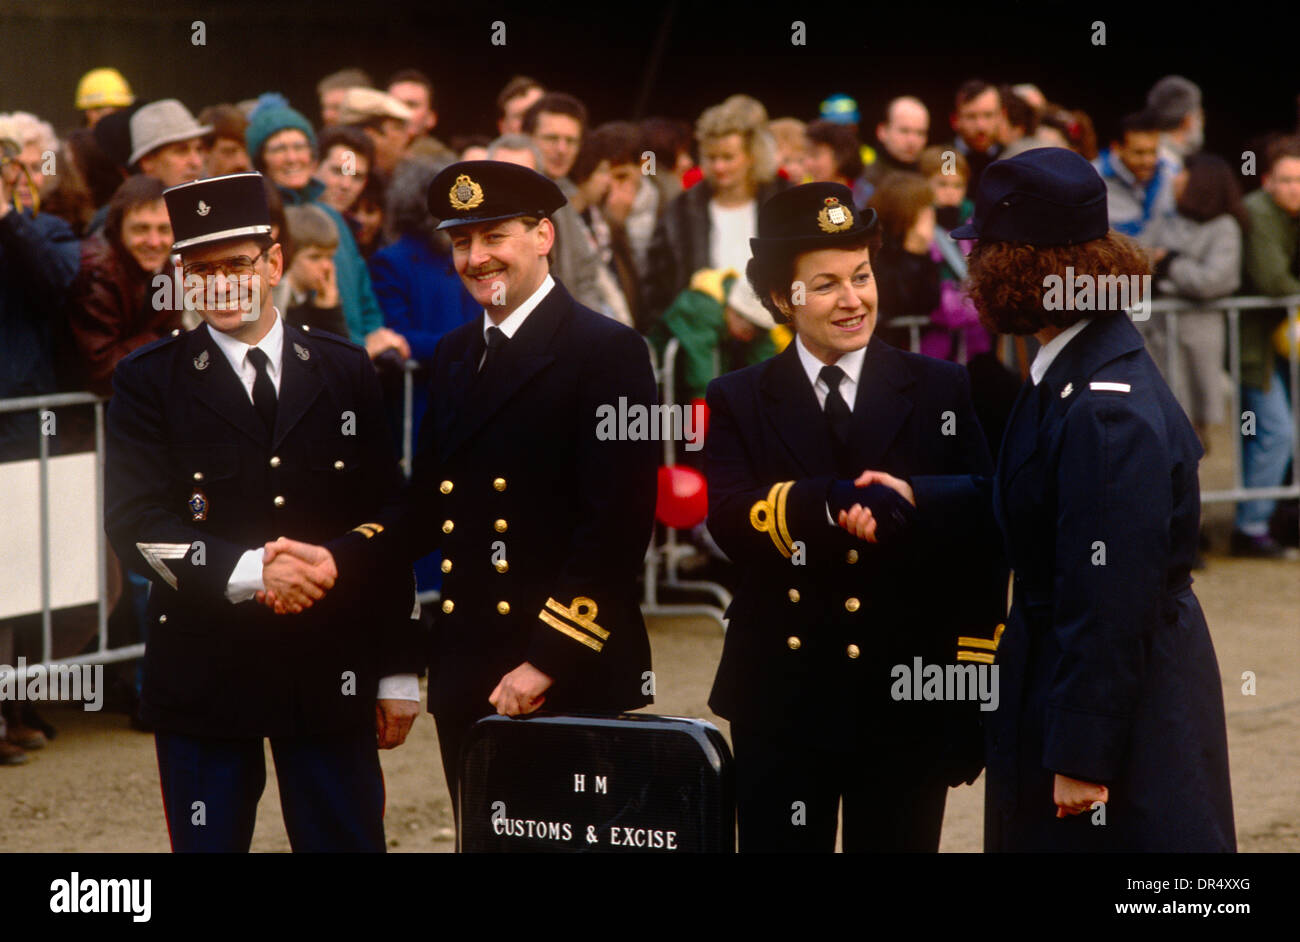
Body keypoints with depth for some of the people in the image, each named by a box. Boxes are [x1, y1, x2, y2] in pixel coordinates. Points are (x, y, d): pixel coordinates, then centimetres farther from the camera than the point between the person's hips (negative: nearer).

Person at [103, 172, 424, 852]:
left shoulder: (344, 373, 8)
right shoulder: (148, 383, 2)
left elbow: (387, 526, 10)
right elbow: (136, 526, -7)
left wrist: (398, 672, 7)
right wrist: (250, 571, -22)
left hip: (331, 668, 2)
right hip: (204, 669, -1)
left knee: (348, 840, 3)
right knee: (208, 843, 3)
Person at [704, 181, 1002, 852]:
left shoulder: (942, 393, 3)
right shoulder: (739, 403, 4)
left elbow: (978, 545, 1)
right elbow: (729, 520, -13)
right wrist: (830, 501, -33)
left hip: (907, 708, -1)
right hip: (781, 702, 1)